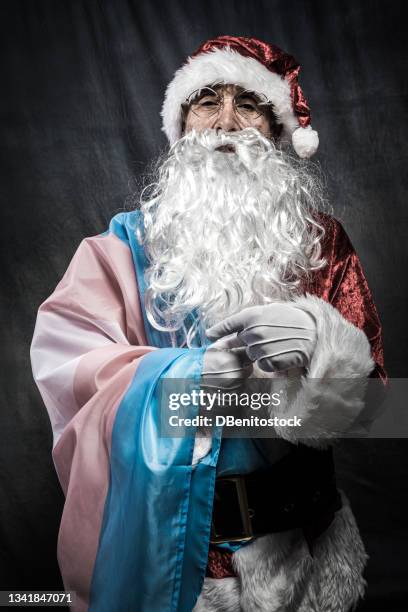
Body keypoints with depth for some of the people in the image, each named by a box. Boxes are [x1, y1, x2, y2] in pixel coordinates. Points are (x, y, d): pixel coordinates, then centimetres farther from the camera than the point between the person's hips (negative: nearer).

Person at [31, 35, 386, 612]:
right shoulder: (128, 241, -1)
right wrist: (190, 372, -28)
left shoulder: (319, 241, 0)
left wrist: (320, 343, -29)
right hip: (154, 527, -1)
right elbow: (61, 353, -13)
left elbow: (364, 393, -6)